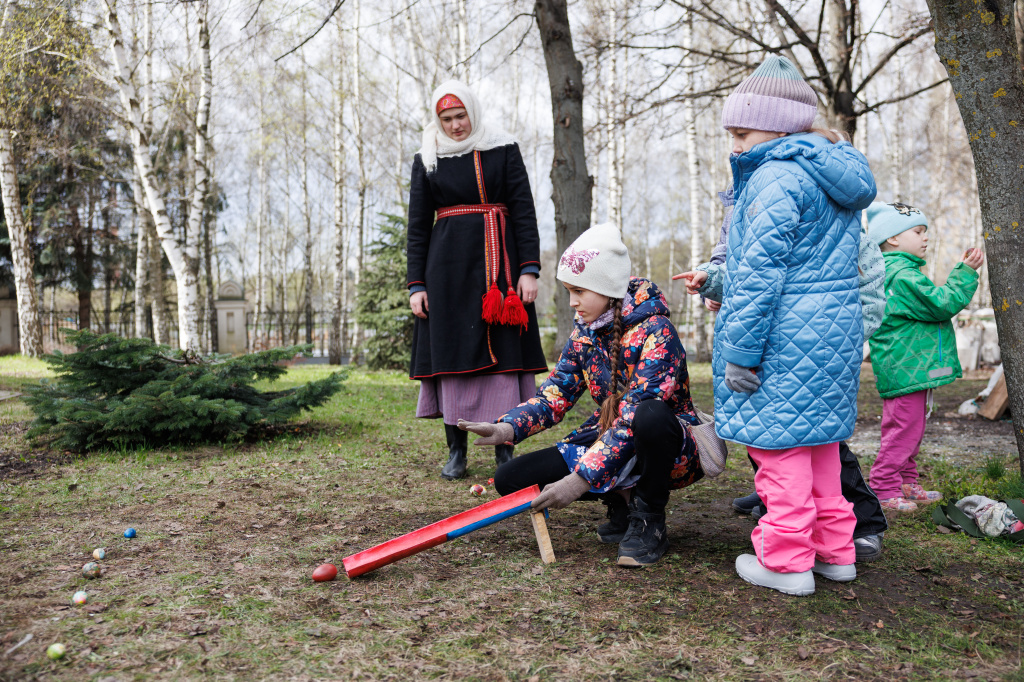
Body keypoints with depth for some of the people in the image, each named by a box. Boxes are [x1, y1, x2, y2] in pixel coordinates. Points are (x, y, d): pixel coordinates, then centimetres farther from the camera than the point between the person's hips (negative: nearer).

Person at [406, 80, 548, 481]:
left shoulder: (504, 150, 7)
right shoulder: (427, 160, 10)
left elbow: (524, 211, 2)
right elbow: (417, 226, 9)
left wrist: (529, 269, -9)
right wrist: (417, 284, 1)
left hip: (499, 262, -1)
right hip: (449, 265, 1)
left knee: (503, 351, -3)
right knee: (453, 350, -1)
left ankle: (504, 450, 4)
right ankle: (456, 451, 8)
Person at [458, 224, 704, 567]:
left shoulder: (655, 332, -22)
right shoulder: (584, 332, 1)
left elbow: (634, 419, -31)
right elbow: (555, 393, -1)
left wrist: (580, 480, -36)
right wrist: (506, 428, -20)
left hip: (671, 448, -6)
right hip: (608, 442, 6)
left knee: (650, 418, -43)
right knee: (510, 478, -8)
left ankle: (649, 522, -14)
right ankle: (622, 499, 3)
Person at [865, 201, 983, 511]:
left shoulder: (900, 272, 18)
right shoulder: (903, 275, -17)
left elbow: (932, 306, 28)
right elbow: (941, 304, -18)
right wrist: (965, 272, -13)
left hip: (911, 367, 11)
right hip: (905, 369, -11)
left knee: (910, 428, 17)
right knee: (903, 428, -6)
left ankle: (906, 483, 27)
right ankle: (884, 488, 2)